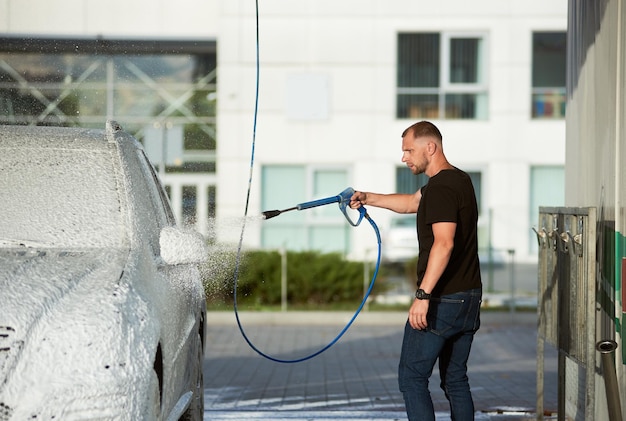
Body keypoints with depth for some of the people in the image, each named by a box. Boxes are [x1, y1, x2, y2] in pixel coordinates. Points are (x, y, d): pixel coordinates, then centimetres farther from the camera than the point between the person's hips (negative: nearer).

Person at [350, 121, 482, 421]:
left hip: (441, 301, -9)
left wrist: (423, 295, -31)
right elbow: (411, 203, 30)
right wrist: (369, 199, 27)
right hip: (469, 298, 9)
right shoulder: (459, 180, 14)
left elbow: (444, 243, -28)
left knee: (412, 378, -3)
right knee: (455, 380, 13)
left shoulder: (440, 188, -17)